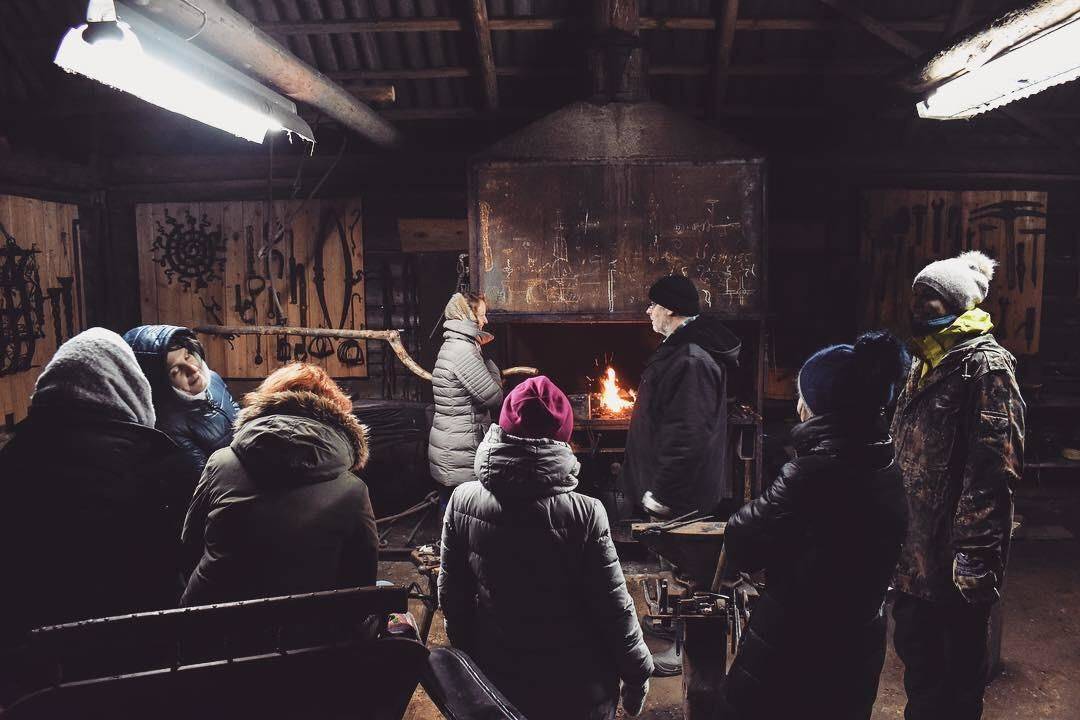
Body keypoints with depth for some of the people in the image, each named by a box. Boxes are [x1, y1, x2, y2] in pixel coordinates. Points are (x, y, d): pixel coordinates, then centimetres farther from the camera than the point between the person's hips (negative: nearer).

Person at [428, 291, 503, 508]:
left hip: (448, 449, 10)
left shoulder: (452, 346, 13)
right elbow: (494, 398, -16)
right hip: (460, 458, -10)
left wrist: (480, 351, 10)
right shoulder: (463, 350, -18)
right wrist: (488, 360, -3)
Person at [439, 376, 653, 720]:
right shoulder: (584, 514, -25)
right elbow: (615, 608, -16)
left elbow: (451, 593, -2)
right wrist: (637, 675, 0)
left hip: (496, 676, 3)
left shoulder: (463, 501, -14)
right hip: (575, 686, -3)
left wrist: (467, 653, 14)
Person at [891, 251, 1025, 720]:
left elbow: (994, 465, -20)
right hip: (916, 545, 8)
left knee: (959, 661, 7)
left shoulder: (985, 364, -12)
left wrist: (975, 550, -23)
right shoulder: (925, 364, 15)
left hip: (955, 548, -8)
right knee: (914, 647, 19)